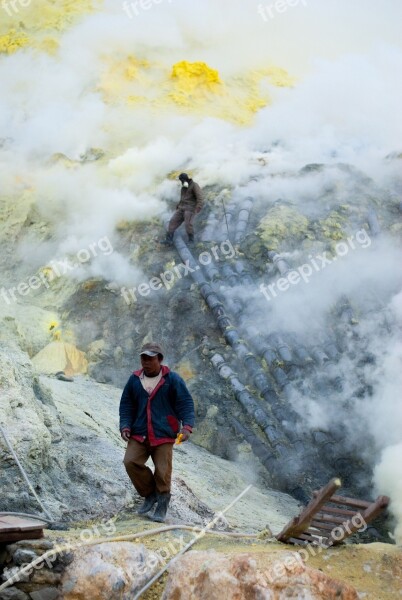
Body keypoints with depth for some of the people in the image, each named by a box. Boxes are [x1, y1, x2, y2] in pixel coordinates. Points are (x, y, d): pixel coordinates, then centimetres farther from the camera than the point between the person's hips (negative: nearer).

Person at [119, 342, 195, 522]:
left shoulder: (172, 379, -3)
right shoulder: (134, 380, 6)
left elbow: (186, 403, -5)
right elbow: (126, 405, 12)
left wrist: (187, 426, -18)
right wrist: (125, 426, -2)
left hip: (163, 435, -3)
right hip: (139, 434, 3)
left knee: (162, 471, -4)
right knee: (130, 461, -13)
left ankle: (161, 506, 20)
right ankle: (149, 494, 12)